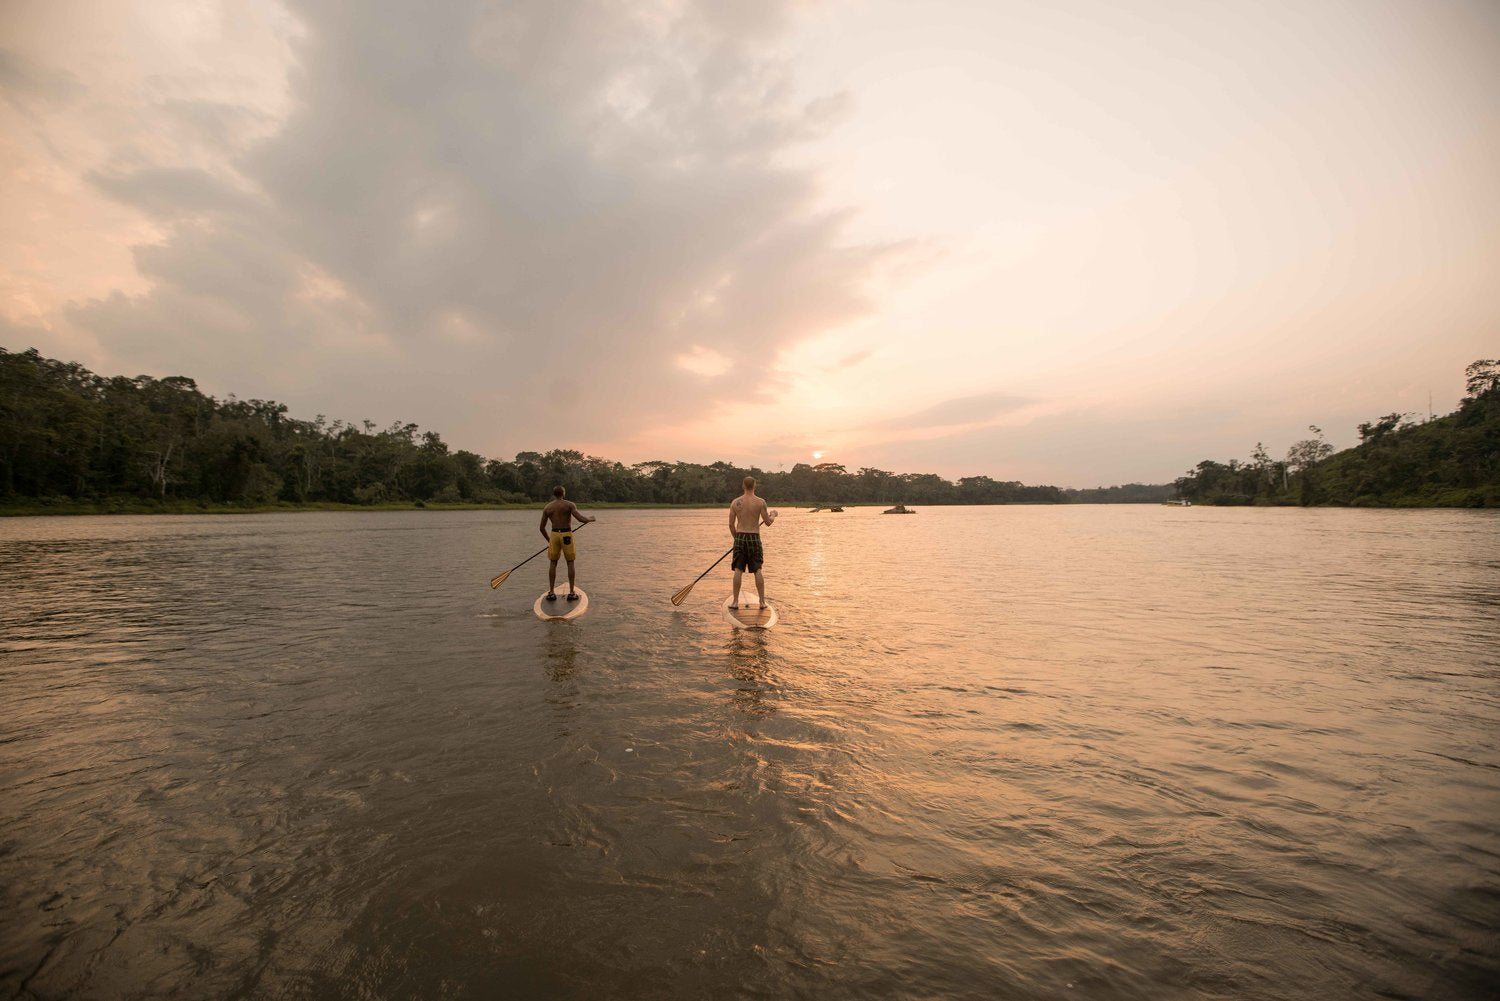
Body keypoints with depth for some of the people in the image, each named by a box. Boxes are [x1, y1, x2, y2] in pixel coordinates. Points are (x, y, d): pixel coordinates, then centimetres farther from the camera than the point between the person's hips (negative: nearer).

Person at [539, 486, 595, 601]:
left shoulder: (547, 508, 8)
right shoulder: (570, 504, -3)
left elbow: (542, 527, 9)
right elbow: (580, 518, -15)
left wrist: (548, 540, 24)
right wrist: (591, 519, 6)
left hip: (554, 534, 3)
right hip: (567, 535, -2)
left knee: (553, 563, 11)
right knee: (570, 563, 6)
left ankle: (551, 593, 10)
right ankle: (571, 593, 5)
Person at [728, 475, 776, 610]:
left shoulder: (735, 502, 0)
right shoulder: (760, 502, -5)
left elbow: (731, 524, 2)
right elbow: (767, 522, -1)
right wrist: (773, 515, 20)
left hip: (740, 537, 1)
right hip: (754, 538, -1)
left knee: (738, 570, 4)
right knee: (757, 571, 6)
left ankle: (735, 601, 5)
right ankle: (762, 601, 7)